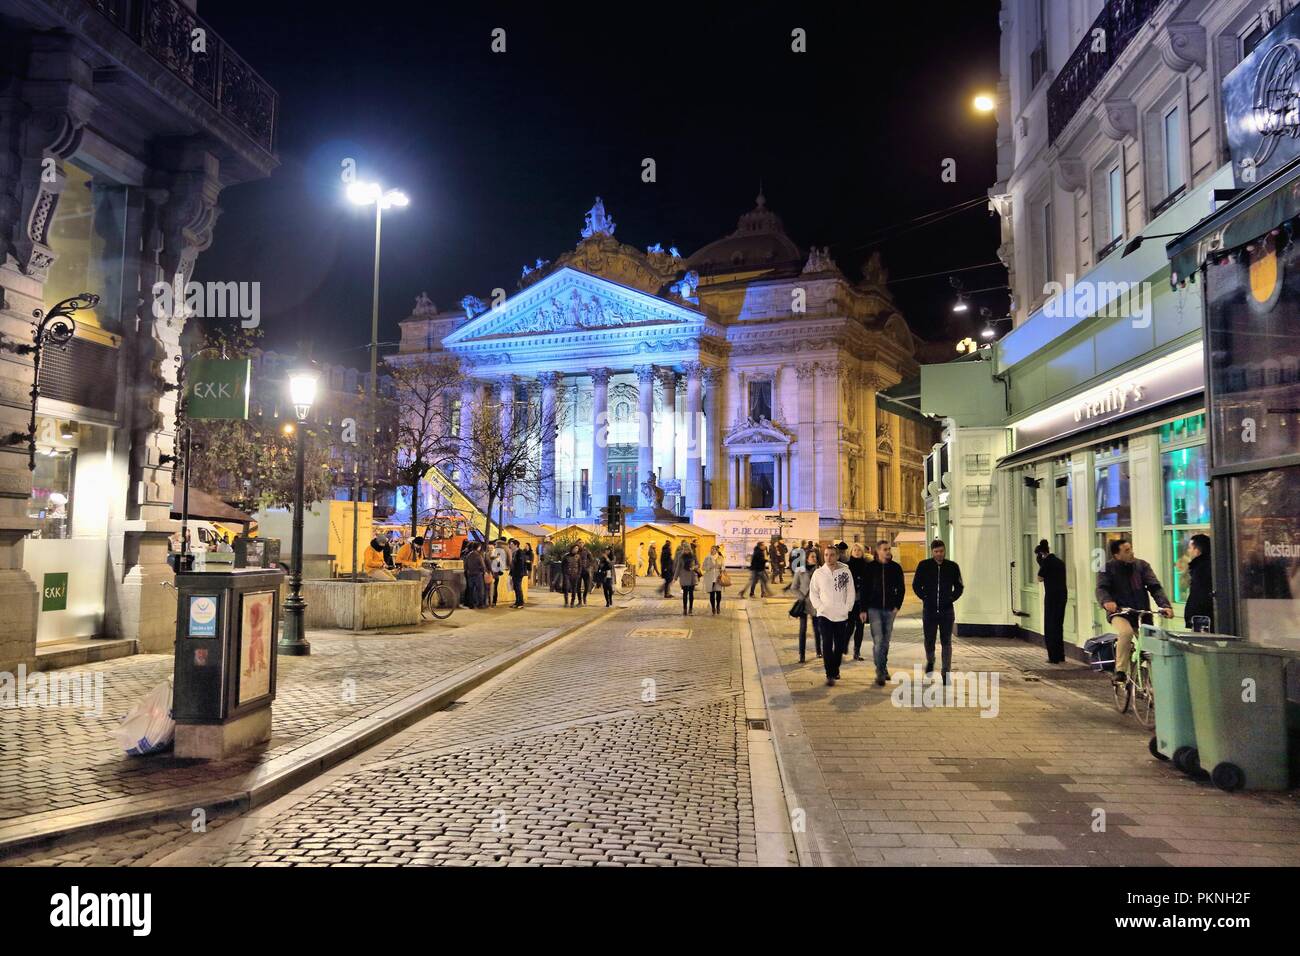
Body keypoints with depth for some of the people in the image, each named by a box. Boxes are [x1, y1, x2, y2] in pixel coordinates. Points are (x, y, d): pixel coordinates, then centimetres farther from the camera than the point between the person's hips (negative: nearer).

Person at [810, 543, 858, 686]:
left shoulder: (845, 571, -3)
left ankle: (835, 670, 29)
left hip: (841, 615, 1)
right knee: (827, 645, -8)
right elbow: (813, 593, 6)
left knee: (840, 645, 10)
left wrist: (847, 608, -4)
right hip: (825, 615, -1)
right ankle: (829, 675, -4)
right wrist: (820, 607, -5)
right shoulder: (818, 573, -2)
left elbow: (851, 592, 3)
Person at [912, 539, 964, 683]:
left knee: (946, 642, 0)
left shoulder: (952, 566, 2)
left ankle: (946, 673, 5)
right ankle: (930, 661, 37)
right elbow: (916, 585, 7)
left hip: (947, 610, 0)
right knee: (929, 640, 7)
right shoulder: (924, 566, -1)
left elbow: (959, 586, 12)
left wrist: (952, 598, -1)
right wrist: (925, 598, -2)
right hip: (929, 610, 0)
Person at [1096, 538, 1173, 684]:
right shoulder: (1107, 568, 1)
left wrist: (1165, 605, -17)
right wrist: (1106, 601, -34)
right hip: (1119, 613, -3)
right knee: (1125, 632, -32)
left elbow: (1155, 587, 0)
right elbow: (1101, 588, -11)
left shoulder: (1142, 565, 8)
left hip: (1142, 613, 4)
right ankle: (1120, 672, -22)